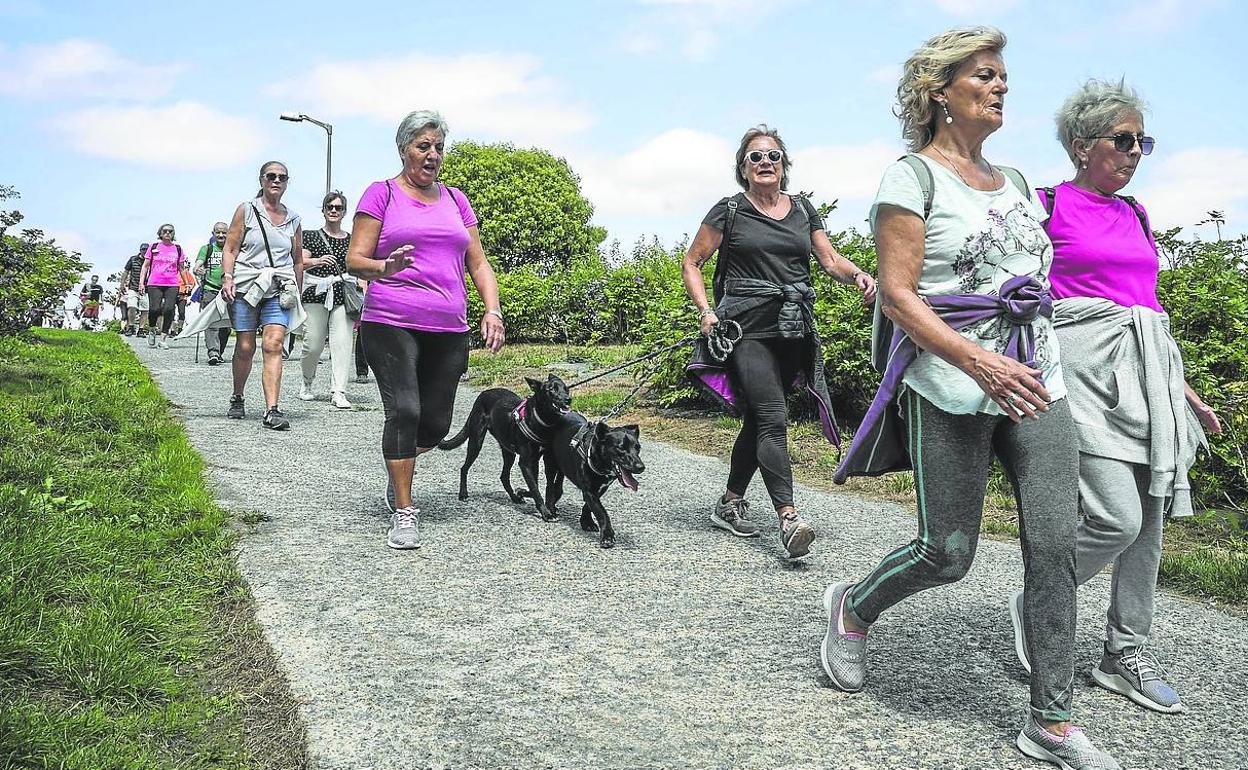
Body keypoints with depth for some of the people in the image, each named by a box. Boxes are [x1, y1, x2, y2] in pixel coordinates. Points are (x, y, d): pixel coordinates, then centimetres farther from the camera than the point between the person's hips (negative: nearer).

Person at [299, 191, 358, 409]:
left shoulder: (351, 240, 16)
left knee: (342, 343, -9)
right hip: (316, 294, -1)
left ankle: (338, 392, -8)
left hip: (343, 295, 2)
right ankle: (307, 383, 23)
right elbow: (301, 262, 0)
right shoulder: (312, 236, 10)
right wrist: (318, 261, -20)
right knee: (313, 345, -3)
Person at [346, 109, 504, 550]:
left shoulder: (456, 200, 17)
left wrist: (492, 311, 1)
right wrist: (385, 267, -23)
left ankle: (398, 466, 37)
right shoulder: (382, 194, 4)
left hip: (448, 331, 4)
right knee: (404, 410, -16)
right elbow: (355, 261, -1)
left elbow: (478, 264, 17)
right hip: (390, 325, -4)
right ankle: (404, 512, -4)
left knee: (436, 424, 5)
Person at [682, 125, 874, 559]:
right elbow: (691, 264, 7)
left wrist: (857, 275, -12)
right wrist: (706, 311, -7)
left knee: (758, 418, 10)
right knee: (772, 418, -16)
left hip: (794, 331, 5)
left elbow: (830, 261, 10)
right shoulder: (729, 211, 3)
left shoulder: (803, 210, 15)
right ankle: (789, 519, -22)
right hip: (748, 327, -5)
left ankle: (730, 504, 25)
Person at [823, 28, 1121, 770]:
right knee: (948, 552, -2)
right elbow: (898, 295, -12)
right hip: (951, 387, -6)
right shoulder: (913, 176, -4)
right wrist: (978, 361, -24)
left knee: (1056, 545, -1)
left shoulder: (1015, 181, 17)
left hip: (1037, 380, 6)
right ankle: (854, 607, 29)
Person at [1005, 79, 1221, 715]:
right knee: (1118, 517, -15)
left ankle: (1127, 653, 18)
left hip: (1144, 368, 7)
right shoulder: (1048, 205, 0)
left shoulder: (1134, 214, 19)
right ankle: (1034, 602, 10)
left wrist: (1184, 391, 23)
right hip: (1083, 362, -7)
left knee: (1149, 517, 6)